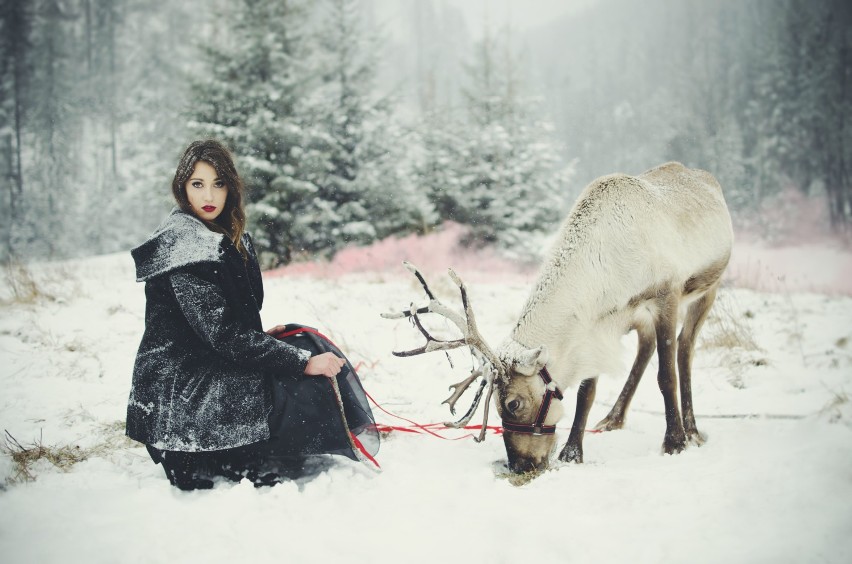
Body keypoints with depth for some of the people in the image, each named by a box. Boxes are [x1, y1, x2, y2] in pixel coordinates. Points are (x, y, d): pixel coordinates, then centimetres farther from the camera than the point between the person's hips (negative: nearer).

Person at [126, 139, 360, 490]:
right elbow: (223, 334, -23)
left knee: (307, 342, 2)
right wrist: (304, 362, -22)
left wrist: (261, 337, 5)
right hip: (178, 392, -9)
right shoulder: (186, 247, -18)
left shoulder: (225, 238, 12)